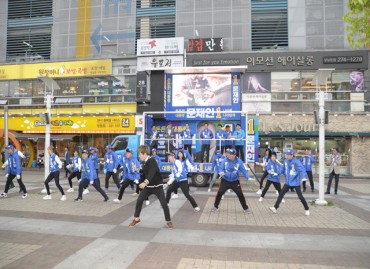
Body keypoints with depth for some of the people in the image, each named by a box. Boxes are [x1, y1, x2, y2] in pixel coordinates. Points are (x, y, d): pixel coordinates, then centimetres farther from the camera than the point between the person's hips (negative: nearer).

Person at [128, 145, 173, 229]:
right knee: (139, 200, 5)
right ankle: (136, 219, 23)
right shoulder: (144, 162, 4)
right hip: (148, 186, 7)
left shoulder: (152, 161, -22)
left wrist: (145, 182, -52)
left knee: (164, 203, -6)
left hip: (157, 186, -7)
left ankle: (168, 221, 11)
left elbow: (151, 173, -39)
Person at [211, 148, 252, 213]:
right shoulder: (225, 160, -12)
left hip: (235, 181, 0)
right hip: (225, 181, 0)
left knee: (240, 194, 2)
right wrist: (221, 172, -29)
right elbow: (221, 168, -6)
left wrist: (248, 178, -19)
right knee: (219, 193, -5)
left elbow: (243, 170, -8)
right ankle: (215, 207, 13)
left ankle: (245, 208, 19)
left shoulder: (239, 161, -13)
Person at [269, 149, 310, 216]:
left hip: (296, 183, -5)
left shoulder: (296, 162, -19)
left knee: (300, 196, 3)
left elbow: (302, 169, -31)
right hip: (288, 182, 5)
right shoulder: (286, 161, 0)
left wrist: (304, 177, -46)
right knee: (281, 194, -1)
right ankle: (275, 208, 4)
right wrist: (281, 172, 31)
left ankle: (307, 209, 24)